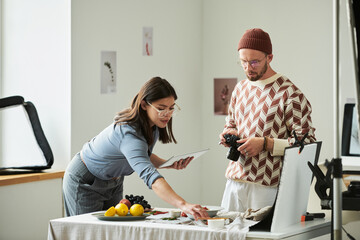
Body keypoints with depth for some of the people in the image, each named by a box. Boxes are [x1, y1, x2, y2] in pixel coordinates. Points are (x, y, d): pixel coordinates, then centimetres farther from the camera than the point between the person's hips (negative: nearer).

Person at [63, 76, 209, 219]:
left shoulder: (153, 126, -12)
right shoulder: (129, 134, -41)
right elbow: (150, 176, -54)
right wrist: (183, 205, -66)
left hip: (113, 182, 8)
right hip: (85, 182, -8)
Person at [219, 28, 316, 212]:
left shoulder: (290, 95, -7)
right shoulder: (240, 88, 15)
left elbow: (307, 142, -9)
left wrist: (265, 144, -17)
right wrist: (229, 135, 5)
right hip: (234, 181, 6)